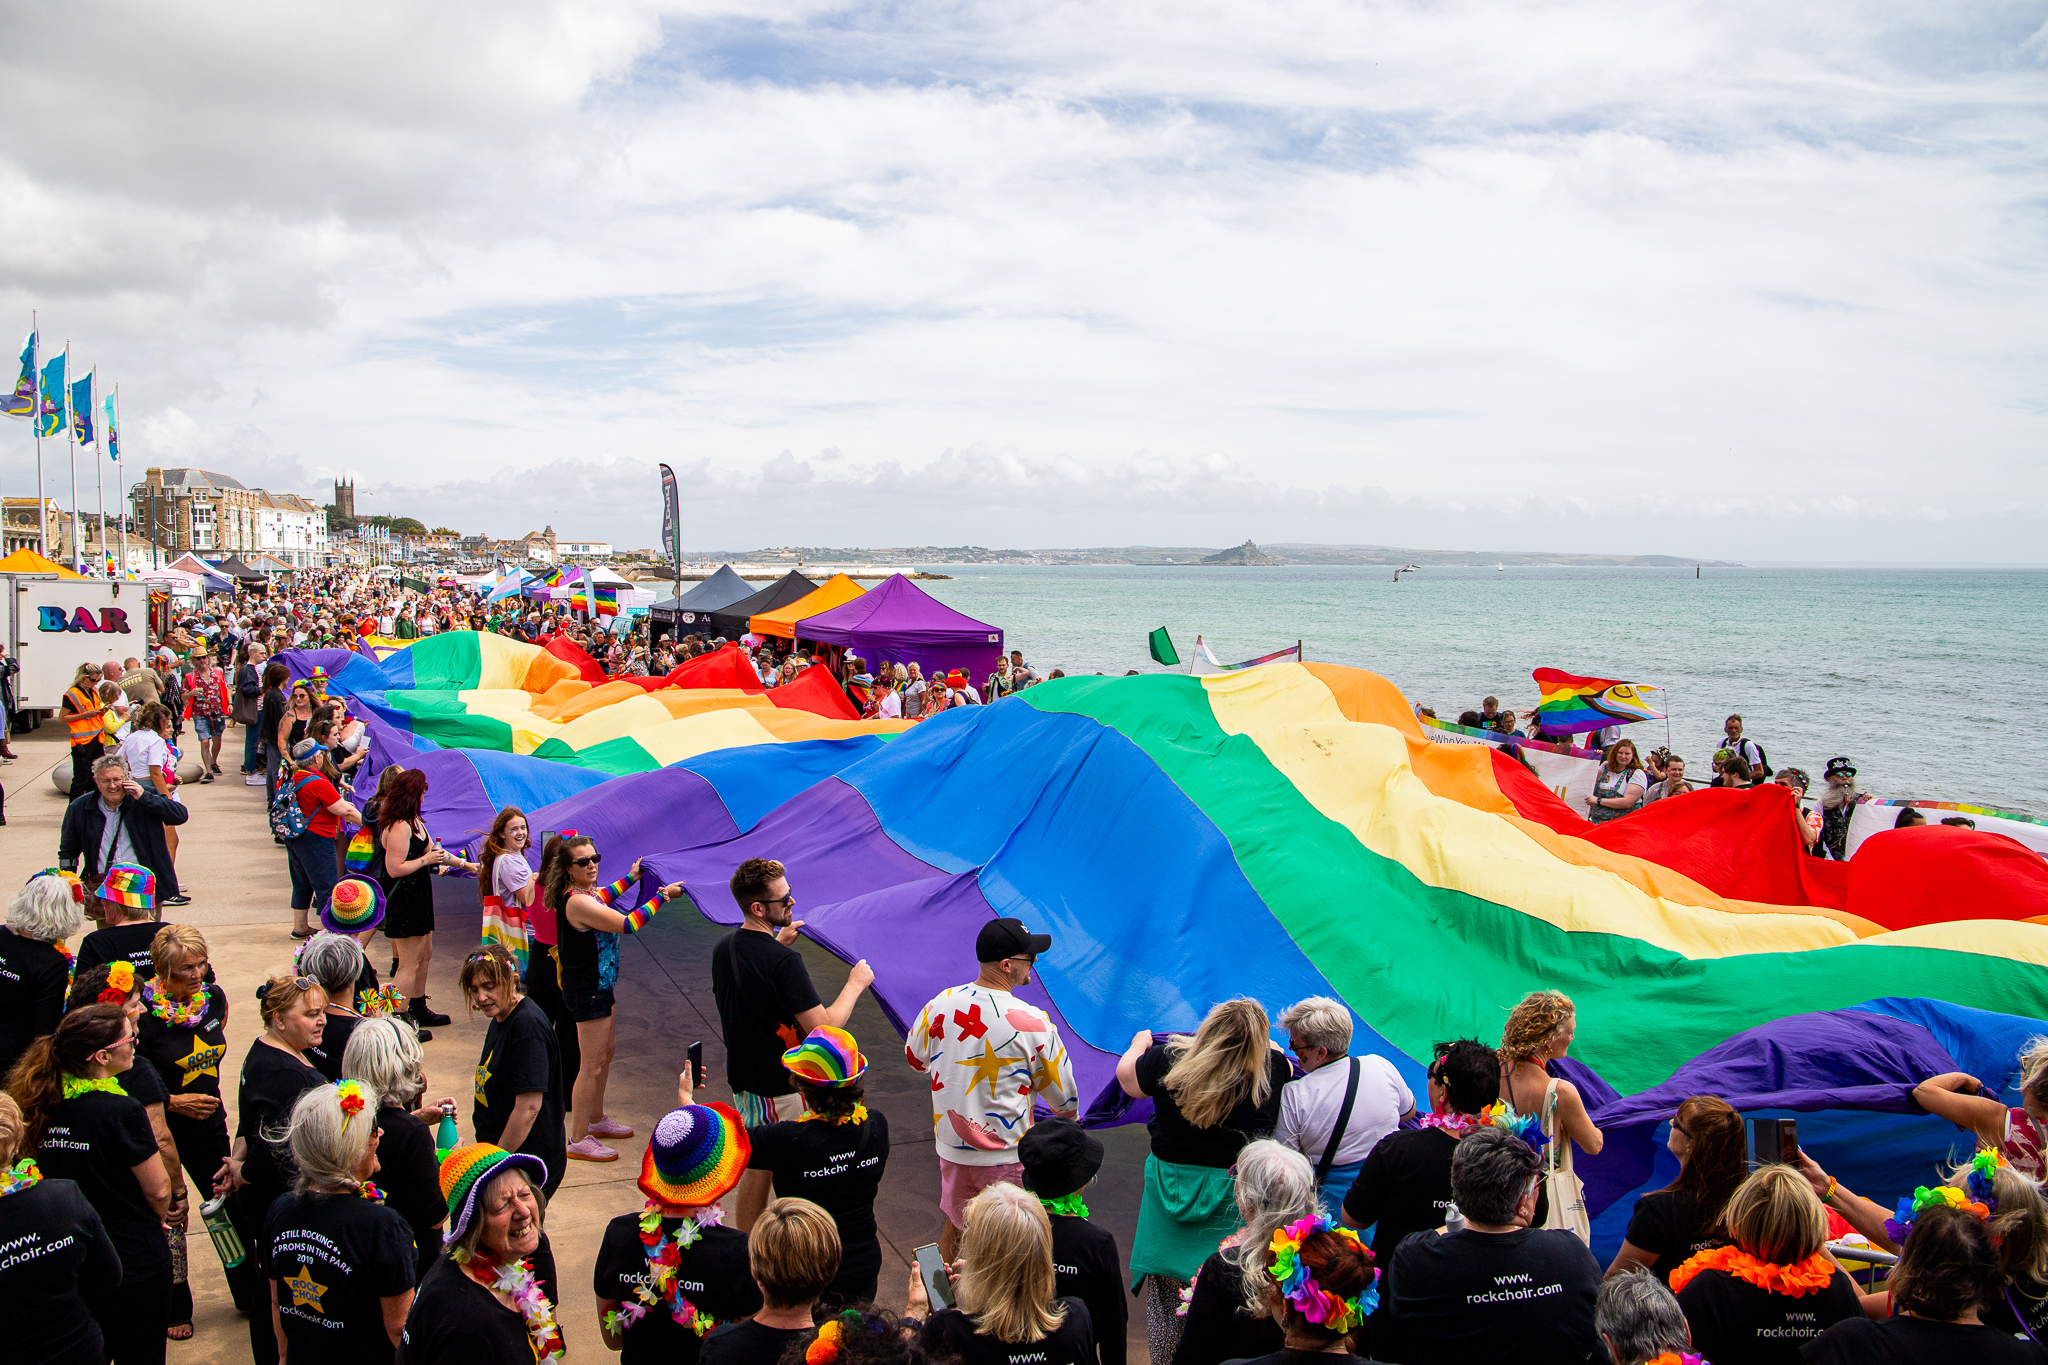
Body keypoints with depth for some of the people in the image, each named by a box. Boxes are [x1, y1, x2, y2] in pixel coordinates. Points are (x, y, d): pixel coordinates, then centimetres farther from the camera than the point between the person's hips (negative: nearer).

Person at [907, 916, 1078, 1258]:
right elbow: (1062, 1096, -9)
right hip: (1005, 1154, -5)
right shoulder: (1033, 1022, -21)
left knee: (953, 1226, 24)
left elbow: (914, 1057, 11)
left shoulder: (941, 1003, -8)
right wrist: (1070, 1115, 13)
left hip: (950, 1144, 5)